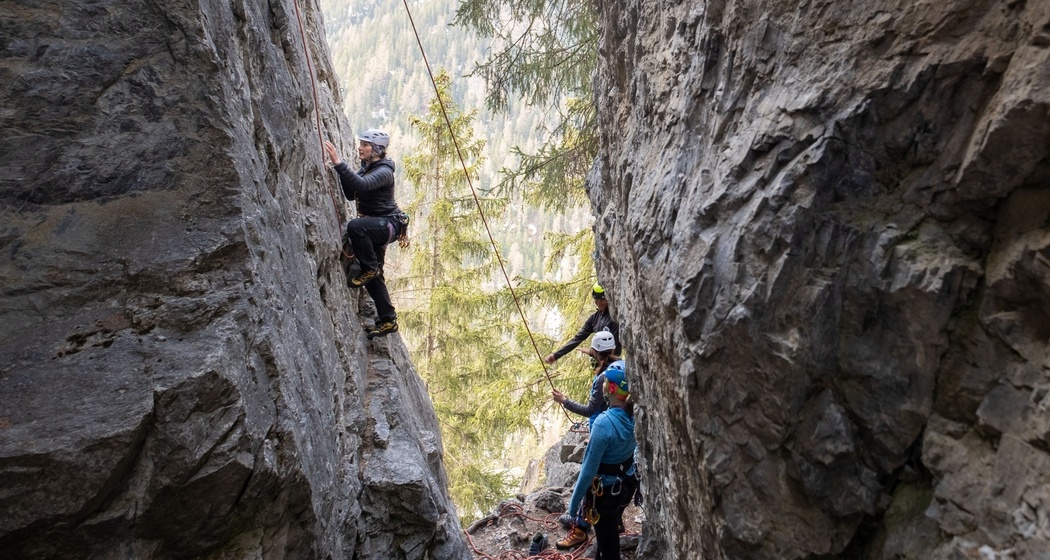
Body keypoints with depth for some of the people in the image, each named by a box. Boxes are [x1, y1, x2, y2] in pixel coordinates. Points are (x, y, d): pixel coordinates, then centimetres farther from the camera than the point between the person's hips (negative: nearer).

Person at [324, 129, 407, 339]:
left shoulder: (383, 171, -16)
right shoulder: (366, 168, 12)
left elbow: (362, 185, -35)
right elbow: (351, 194, 9)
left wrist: (339, 163, -38)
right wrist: (341, 171, -3)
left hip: (389, 225, -9)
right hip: (375, 227, 9)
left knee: (355, 226, -37)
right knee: (373, 277, 9)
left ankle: (370, 268, -15)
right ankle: (388, 320, 17)